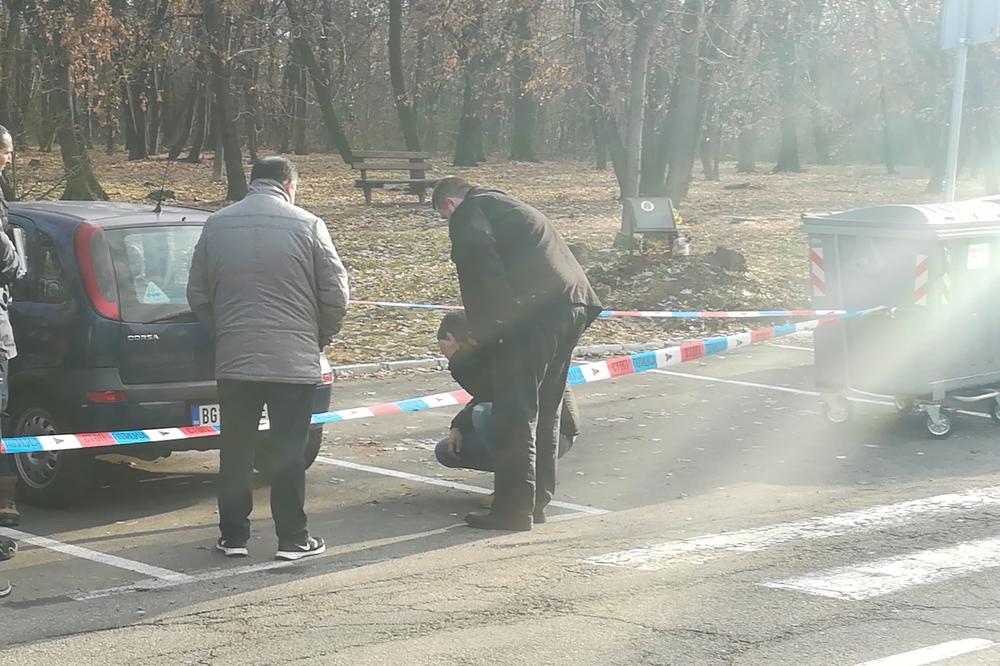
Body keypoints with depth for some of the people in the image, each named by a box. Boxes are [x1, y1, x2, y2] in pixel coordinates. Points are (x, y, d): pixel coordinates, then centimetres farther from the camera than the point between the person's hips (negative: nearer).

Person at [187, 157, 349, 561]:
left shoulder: (216, 226, 5)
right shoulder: (307, 226, -4)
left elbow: (198, 296, 9)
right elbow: (336, 296, -4)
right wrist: (319, 338, 13)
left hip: (233, 360, 2)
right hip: (295, 360, -2)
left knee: (236, 451, 11)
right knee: (289, 452, 3)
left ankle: (233, 535, 16)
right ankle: (292, 539, 7)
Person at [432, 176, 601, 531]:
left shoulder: (468, 214, 4)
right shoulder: (507, 206, 32)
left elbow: (483, 272, -10)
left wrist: (484, 331, -6)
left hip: (535, 312, -9)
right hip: (573, 305, 9)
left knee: (515, 413, -4)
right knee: (545, 409, 16)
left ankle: (513, 508, -2)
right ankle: (537, 500, 22)